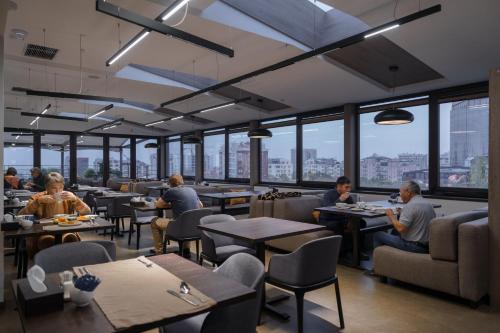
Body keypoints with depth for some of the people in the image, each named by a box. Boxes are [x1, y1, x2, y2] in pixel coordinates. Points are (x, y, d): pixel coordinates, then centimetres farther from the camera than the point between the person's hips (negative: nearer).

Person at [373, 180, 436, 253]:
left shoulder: (410, 206, -19)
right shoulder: (429, 205, 8)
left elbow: (400, 228, -25)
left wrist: (391, 216, -8)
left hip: (413, 246, -9)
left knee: (378, 235, 2)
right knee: (395, 232, 28)